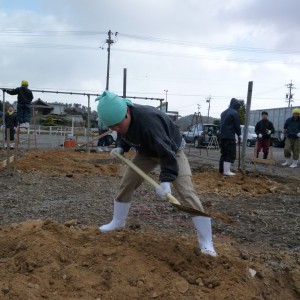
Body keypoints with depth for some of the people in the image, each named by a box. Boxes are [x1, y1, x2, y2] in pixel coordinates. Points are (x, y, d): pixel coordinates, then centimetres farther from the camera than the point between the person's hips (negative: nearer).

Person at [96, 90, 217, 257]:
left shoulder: (147, 120, -42)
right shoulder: (120, 119, -17)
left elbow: (166, 151, -42)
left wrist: (166, 180, -49)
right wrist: (120, 147, -13)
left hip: (172, 151, -7)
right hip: (147, 152, 7)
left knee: (186, 193, -17)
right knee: (126, 183, 4)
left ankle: (206, 243, -11)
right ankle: (118, 221, 29)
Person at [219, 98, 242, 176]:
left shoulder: (224, 112, 17)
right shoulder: (235, 113, -10)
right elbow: (237, 125, -8)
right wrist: (239, 135, 3)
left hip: (222, 136, 9)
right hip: (230, 136, -9)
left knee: (224, 153, 15)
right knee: (231, 154, -6)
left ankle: (221, 169, 18)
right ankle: (226, 171, -11)